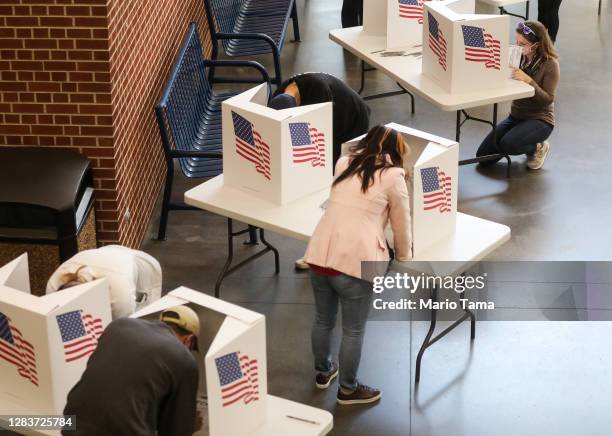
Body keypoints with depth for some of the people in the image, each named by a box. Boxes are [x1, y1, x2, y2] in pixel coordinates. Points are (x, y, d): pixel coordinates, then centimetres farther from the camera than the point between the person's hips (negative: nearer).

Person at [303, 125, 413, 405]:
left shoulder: (344, 164, 16)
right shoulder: (393, 177, 0)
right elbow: (402, 228, 7)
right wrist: (404, 260, 23)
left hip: (320, 254, 6)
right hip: (355, 261, -6)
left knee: (323, 319, 25)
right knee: (354, 330, 12)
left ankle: (323, 372, 46)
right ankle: (348, 389, 26)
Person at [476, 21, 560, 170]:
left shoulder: (550, 63, -16)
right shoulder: (519, 57, -2)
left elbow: (548, 99, -20)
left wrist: (528, 80, -32)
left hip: (540, 119, -6)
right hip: (516, 116, 6)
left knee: (507, 145, -32)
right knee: (483, 156, -2)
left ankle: (537, 147, 1)